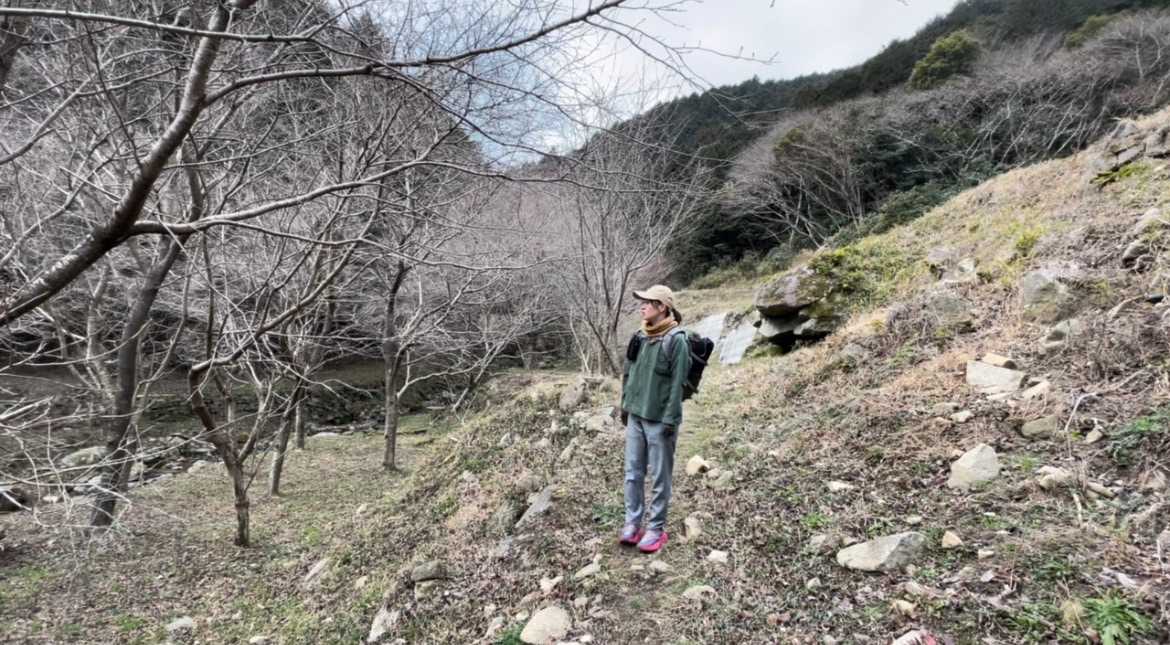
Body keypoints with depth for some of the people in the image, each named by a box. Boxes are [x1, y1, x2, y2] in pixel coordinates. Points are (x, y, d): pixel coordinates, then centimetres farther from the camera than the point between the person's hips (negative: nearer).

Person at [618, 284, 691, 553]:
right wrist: (625, 406, 15)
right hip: (636, 416, 7)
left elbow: (677, 382, -14)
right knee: (633, 472, 12)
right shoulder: (639, 336, 8)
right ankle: (632, 523, 24)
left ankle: (656, 528, 17)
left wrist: (670, 419, -15)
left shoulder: (676, 339, -12)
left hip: (659, 419, -6)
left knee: (659, 477, 5)